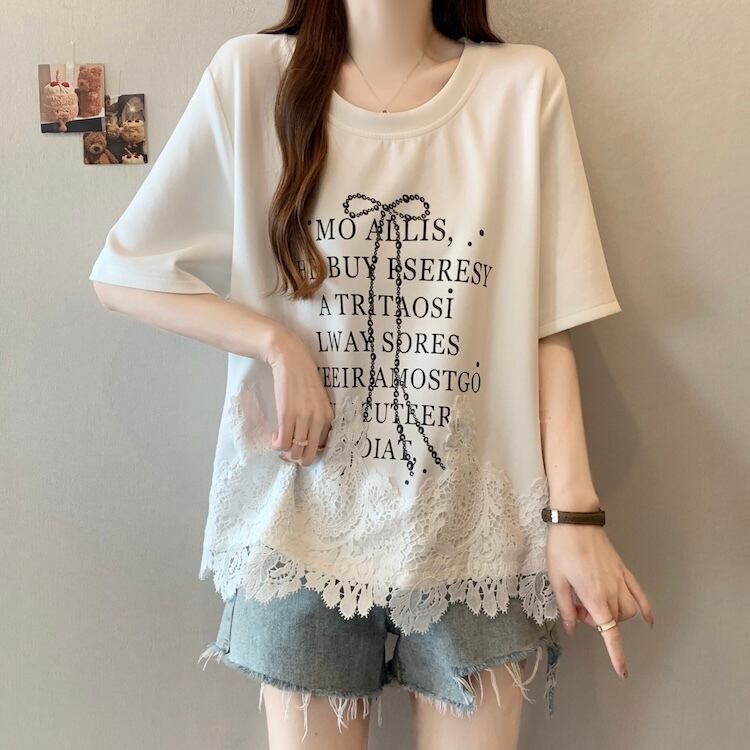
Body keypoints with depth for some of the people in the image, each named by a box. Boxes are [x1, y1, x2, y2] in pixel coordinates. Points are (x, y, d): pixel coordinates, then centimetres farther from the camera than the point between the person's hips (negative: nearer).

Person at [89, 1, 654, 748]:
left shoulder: (524, 84, -1)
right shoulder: (252, 75, -2)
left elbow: (549, 328, -1)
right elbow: (121, 273, 2)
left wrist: (573, 514, -6)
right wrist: (276, 342, -10)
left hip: (478, 530, 1)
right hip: (304, 524, 0)